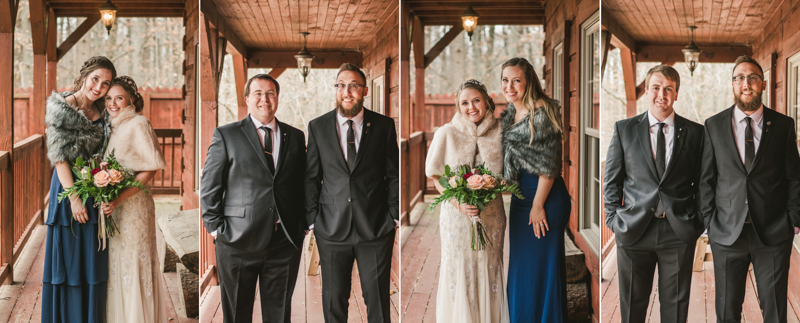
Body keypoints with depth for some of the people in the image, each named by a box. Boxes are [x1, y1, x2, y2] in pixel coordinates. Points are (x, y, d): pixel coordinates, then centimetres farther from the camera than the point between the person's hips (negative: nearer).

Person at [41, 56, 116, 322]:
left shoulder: (103, 113, 8)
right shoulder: (62, 107, -9)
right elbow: (59, 157, -13)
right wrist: (75, 198, -17)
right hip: (69, 187, -6)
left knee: (94, 260, 9)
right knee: (70, 258, 1)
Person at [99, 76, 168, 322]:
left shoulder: (138, 124, -11)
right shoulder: (112, 127, 11)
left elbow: (150, 170, -17)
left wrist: (118, 200, -23)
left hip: (132, 204, -7)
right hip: (111, 204, 7)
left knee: (132, 262, -2)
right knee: (116, 263, 12)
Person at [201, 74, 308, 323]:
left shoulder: (295, 137, 11)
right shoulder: (226, 135, 3)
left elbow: (303, 185, 14)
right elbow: (209, 185, 1)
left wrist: (302, 225, 4)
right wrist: (215, 227, -5)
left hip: (285, 242, 2)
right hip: (239, 241, -2)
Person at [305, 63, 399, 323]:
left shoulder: (384, 126, 2)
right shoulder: (317, 127, 4)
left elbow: (394, 175, 5)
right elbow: (311, 177, 6)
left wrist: (394, 217, -1)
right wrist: (312, 220, 0)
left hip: (376, 228, -1)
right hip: (332, 230, 1)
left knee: (378, 301, 5)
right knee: (333, 301, 9)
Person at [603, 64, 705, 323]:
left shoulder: (695, 132, 3)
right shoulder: (624, 129, 4)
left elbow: (702, 182, 6)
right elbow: (611, 179, 7)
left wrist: (698, 222, 0)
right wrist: (614, 219, 1)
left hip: (679, 232, 0)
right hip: (634, 230, 0)